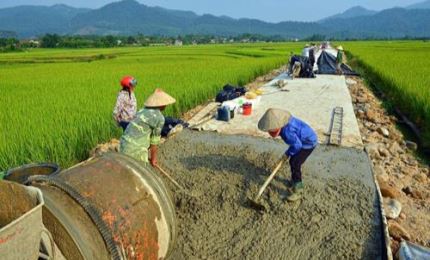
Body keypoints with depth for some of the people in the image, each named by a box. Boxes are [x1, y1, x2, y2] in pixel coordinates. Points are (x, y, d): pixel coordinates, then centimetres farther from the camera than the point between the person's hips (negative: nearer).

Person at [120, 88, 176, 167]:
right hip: (136, 150, -9)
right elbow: (154, 141, -4)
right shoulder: (159, 118, -10)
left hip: (125, 145, 9)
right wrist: (153, 159, 9)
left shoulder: (144, 110, 14)